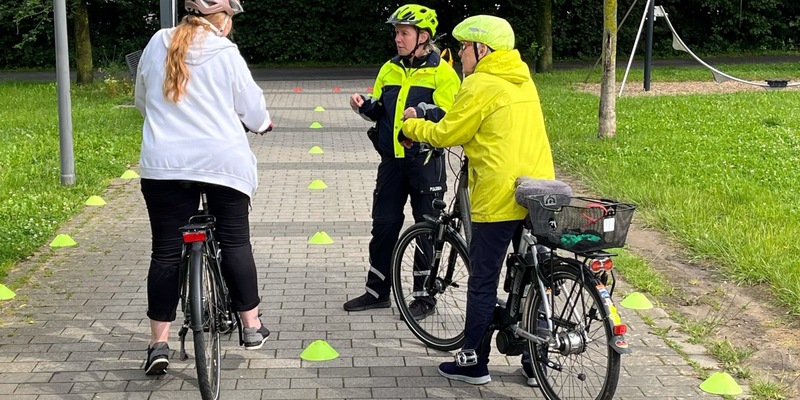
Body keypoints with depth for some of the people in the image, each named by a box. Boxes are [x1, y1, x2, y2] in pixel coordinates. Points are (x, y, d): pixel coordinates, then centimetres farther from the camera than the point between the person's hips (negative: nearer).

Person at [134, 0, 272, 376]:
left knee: (166, 252, 5)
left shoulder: (157, 44, 4)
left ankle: (159, 344, 6)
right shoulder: (226, 54, -5)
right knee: (235, 243, 11)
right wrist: (264, 123, 26)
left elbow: (141, 100, 16)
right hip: (223, 162, -2)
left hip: (164, 164, 2)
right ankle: (252, 326, 20)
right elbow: (252, 108, 3)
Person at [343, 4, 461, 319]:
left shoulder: (442, 72, -7)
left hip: (425, 162, -5)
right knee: (384, 226, 10)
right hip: (392, 160, 6)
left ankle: (425, 297, 13)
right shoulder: (389, 70, 11)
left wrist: (423, 111, -30)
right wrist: (365, 105, -4)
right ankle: (377, 291, 21)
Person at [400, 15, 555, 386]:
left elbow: (446, 133, -7)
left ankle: (474, 363, 13)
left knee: (483, 283, 4)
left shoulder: (481, 86, -11)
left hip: (499, 199, -8)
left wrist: (412, 125, 13)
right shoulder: (522, 80, 14)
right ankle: (535, 362, 19)